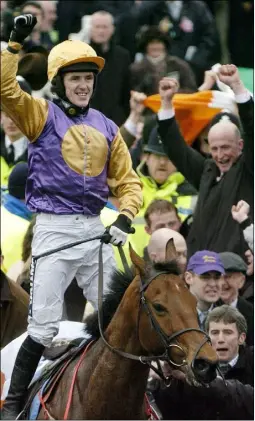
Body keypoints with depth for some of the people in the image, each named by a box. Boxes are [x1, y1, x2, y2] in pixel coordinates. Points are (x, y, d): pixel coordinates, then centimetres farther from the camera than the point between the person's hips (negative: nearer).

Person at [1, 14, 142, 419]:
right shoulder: (42, 115, 1)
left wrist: (125, 218, -2)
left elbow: (128, 180, 15)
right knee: (44, 325, -10)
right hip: (54, 230, -5)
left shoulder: (106, 128, 13)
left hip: (95, 230, 5)